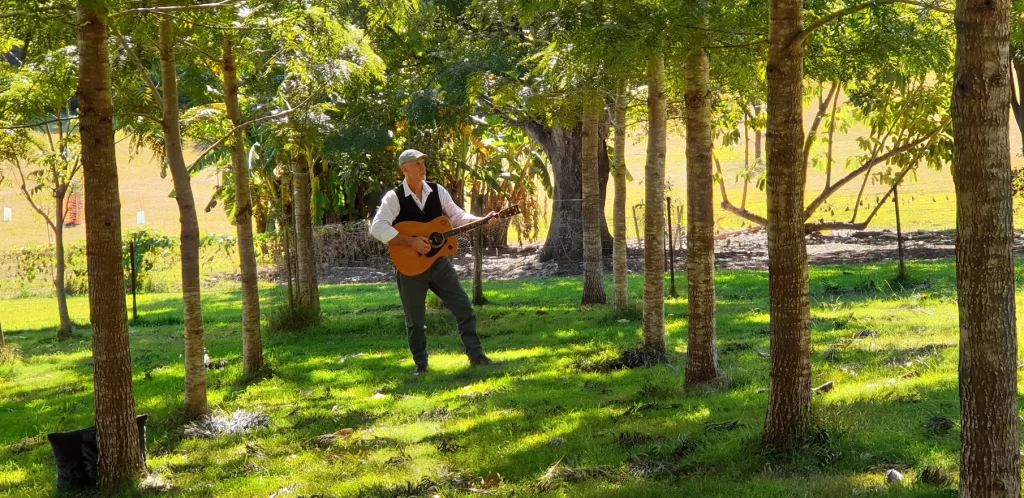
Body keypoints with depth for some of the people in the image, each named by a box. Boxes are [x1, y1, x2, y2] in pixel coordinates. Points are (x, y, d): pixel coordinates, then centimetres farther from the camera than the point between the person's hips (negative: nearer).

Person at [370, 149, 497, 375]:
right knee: (415, 320, 5)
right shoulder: (394, 198, -11)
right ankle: (420, 363, 20)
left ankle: (476, 355, 11)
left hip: (439, 261, 4)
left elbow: (457, 215, 9)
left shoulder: (437, 191, 4)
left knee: (464, 308, 3)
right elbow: (377, 228, -20)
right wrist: (411, 241, -25)